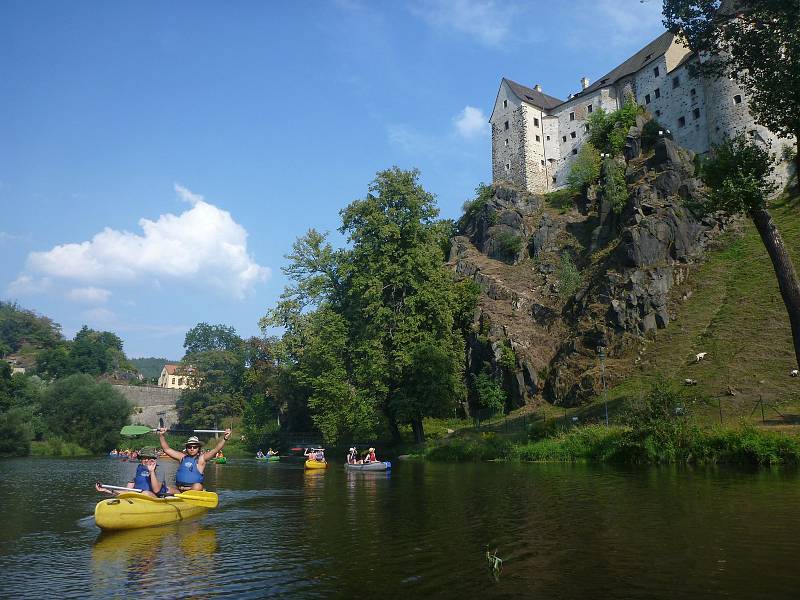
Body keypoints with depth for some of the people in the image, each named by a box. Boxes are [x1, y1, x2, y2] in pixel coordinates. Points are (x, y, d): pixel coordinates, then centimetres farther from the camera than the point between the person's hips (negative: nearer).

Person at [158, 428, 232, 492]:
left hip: (193, 489, -4)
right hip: (178, 489, 4)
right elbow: (167, 449, 17)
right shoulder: (182, 457, 13)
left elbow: (215, 449, -8)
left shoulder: (201, 458, 3)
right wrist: (161, 435, 11)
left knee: (197, 487, -35)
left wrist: (224, 438, -23)